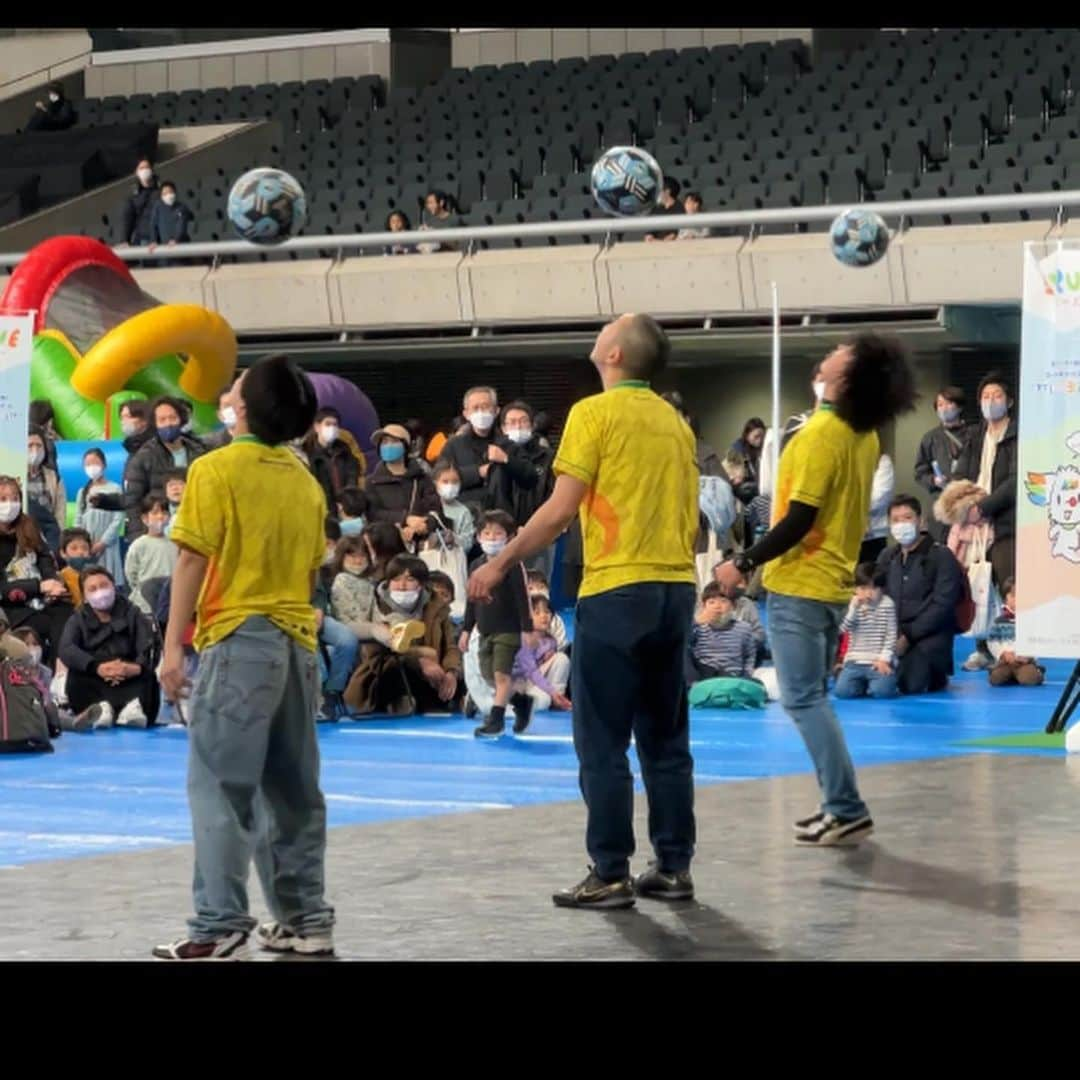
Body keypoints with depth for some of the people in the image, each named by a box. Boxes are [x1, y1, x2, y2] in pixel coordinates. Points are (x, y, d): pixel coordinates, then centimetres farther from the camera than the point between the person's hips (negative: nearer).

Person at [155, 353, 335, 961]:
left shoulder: (218, 470, -6)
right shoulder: (307, 482, 11)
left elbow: (194, 562, -9)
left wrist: (174, 646, -7)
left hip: (239, 641, -6)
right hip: (298, 644, 6)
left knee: (220, 786, -6)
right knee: (293, 788, 12)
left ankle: (221, 929, -10)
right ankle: (306, 920, 14)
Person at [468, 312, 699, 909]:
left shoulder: (595, 413, -7)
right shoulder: (675, 422, 12)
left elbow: (561, 508, -11)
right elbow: (688, 517, 16)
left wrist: (500, 564, -5)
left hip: (617, 590, -6)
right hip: (676, 587, 6)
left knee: (602, 742, -1)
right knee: (665, 739, 11)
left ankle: (610, 875, -1)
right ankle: (674, 867, 12)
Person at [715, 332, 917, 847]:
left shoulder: (821, 434, -19)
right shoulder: (864, 437, 7)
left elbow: (799, 519, -22)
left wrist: (744, 563, -15)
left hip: (799, 586, -9)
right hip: (833, 582, 9)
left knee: (803, 699, -6)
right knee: (813, 697, 16)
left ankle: (847, 810, -9)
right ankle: (839, 804, 15)